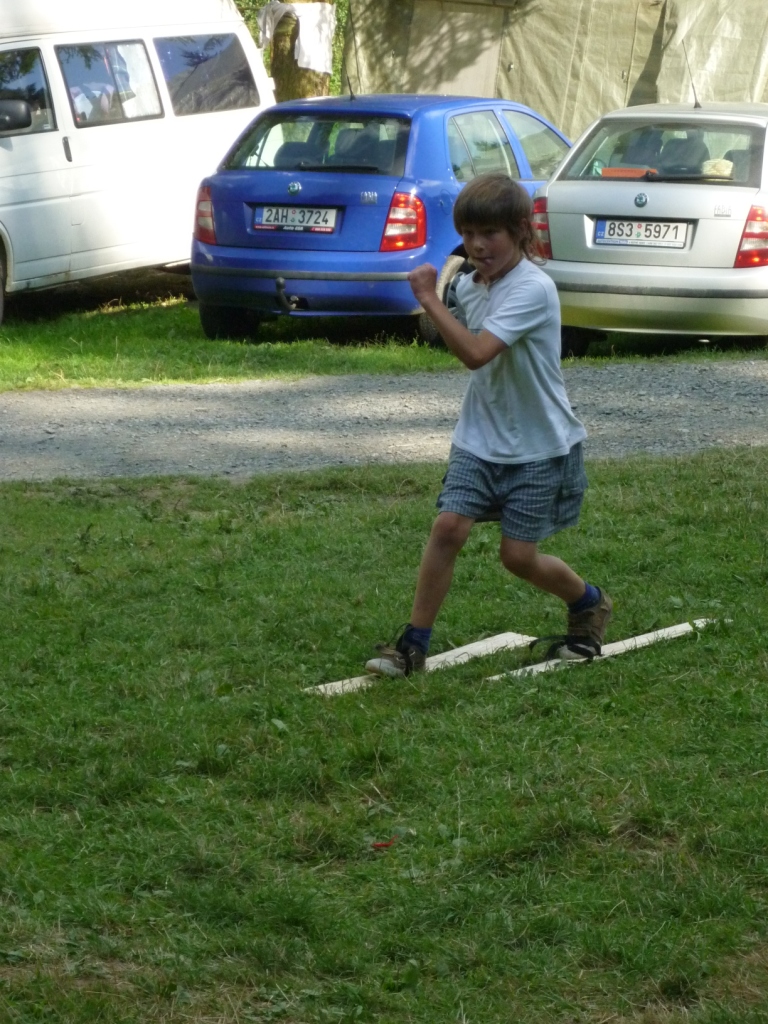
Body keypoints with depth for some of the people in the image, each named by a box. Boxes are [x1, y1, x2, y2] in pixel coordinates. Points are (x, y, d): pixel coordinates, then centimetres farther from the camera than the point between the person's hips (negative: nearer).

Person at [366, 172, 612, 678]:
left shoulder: (533, 289, -22)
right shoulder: (469, 286, 2)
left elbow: (476, 352, -33)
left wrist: (430, 300, -28)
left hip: (539, 446, -6)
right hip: (481, 438, 6)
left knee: (519, 555, -1)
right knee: (448, 527, -11)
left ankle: (590, 604, 29)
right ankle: (414, 644, -4)